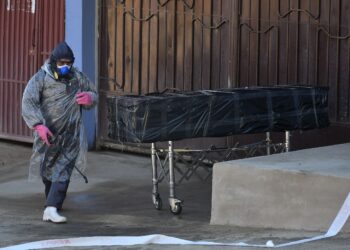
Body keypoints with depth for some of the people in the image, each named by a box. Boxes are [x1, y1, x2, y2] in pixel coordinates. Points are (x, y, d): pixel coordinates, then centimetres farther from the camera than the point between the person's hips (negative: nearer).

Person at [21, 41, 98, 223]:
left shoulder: (78, 77, 3)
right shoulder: (41, 78, -7)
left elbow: (94, 94, 18)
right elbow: (28, 102, -14)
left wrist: (89, 98, -9)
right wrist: (39, 125, -27)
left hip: (71, 135, 1)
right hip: (48, 133, -1)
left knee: (63, 171, -11)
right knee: (47, 169, 14)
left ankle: (51, 209, -18)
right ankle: (53, 200, 38)